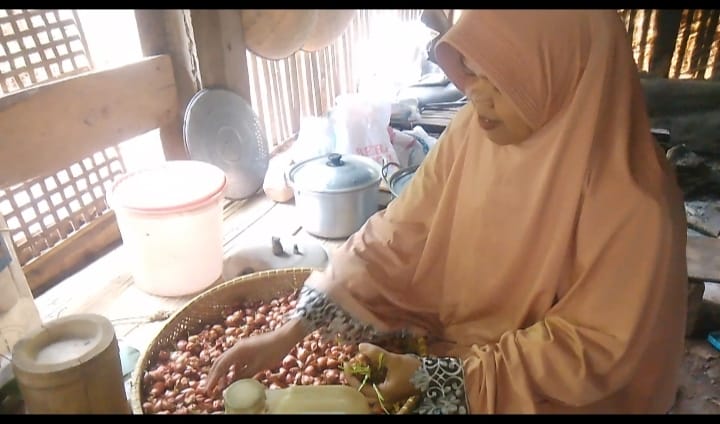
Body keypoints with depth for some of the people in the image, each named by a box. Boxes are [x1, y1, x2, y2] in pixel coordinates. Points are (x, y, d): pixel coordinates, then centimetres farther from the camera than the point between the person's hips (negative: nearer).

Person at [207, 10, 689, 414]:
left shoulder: (633, 200, -25)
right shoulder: (475, 131, -13)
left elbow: (595, 345, -19)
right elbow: (399, 235, -11)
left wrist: (436, 376, -24)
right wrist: (294, 328, -17)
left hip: (552, 392, -3)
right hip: (455, 349, 4)